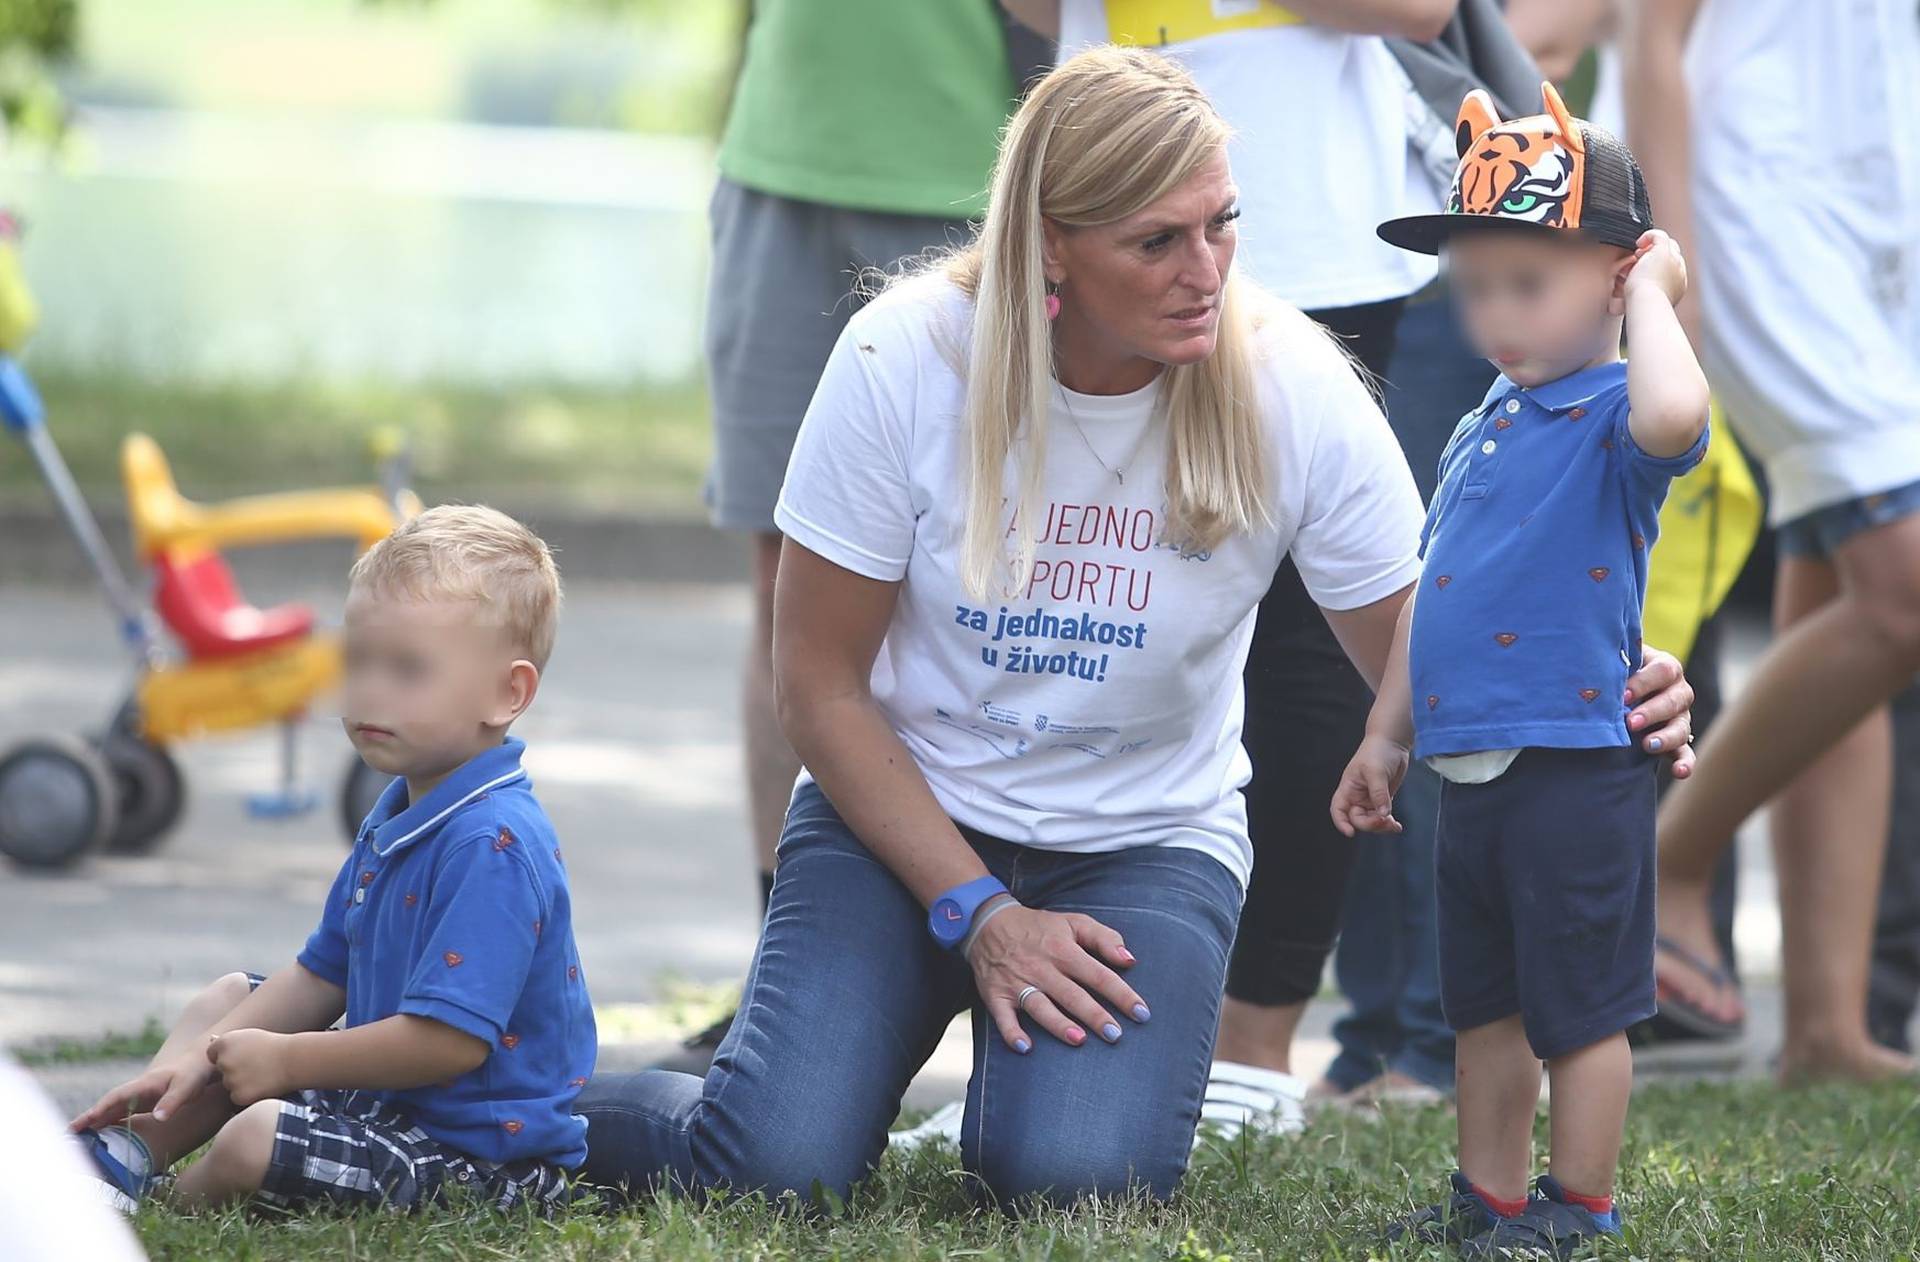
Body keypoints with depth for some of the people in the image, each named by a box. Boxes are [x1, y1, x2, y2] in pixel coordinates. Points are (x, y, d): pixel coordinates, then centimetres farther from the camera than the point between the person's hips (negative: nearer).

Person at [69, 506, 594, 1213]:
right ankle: (124, 1154, 9)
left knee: (253, 1141, -28)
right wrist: (196, 1060, 3)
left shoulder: (493, 846, -25)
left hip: (483, 1152, -11)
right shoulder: (393, 823, 10)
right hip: (384, 1098, 11)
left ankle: (188, 1204, 3)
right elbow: (322, 975, 16)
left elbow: (449, 1040, -30)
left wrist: (287, 1060, -18)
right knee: (223, 1003, 22)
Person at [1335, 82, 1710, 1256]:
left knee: (1582, 1007, 1)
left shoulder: (1615, 422, -13)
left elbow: (1671, 414, -40)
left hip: (1577, 764, -8)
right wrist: (1387, 734, 22)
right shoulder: (1480, 433, 12)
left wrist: (1653, 295, -23)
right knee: (1485, 1005, 18)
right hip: (1469, 767, 9)